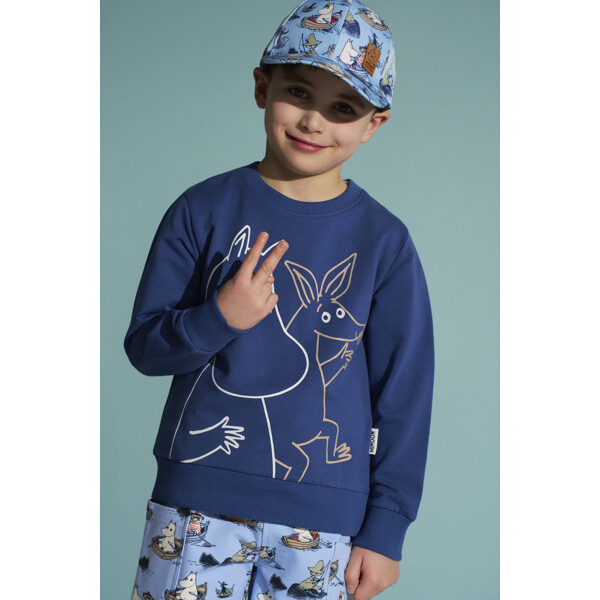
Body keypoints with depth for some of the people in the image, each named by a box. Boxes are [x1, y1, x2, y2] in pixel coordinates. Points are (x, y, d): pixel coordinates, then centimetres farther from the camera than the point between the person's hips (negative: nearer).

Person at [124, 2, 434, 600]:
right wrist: (217, 318, -18)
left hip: (322, 523, 0)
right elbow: (142, 344, 2)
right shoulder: (204, 210, 0)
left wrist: (385, 527, 0)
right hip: (195, 505, 1)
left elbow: (404, 393, 2)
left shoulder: (383, 242, -1)